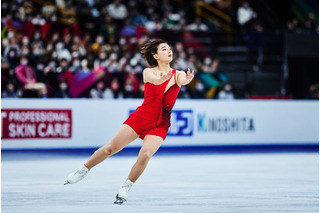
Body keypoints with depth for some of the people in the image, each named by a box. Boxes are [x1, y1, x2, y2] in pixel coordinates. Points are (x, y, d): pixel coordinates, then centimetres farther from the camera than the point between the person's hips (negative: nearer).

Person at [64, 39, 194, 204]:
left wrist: (186, 80, -49)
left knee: (145, 155, -21)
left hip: (160, 125, 0)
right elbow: (156, 81, -23)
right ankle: (83, 170, 17)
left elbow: (183, 80, -23)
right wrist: (166, 78, -48)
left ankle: (126, 188, -1)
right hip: (140, 117, 0)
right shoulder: (148, 72, 0)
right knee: (111, 148, -5)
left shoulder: (177, 74, 1)